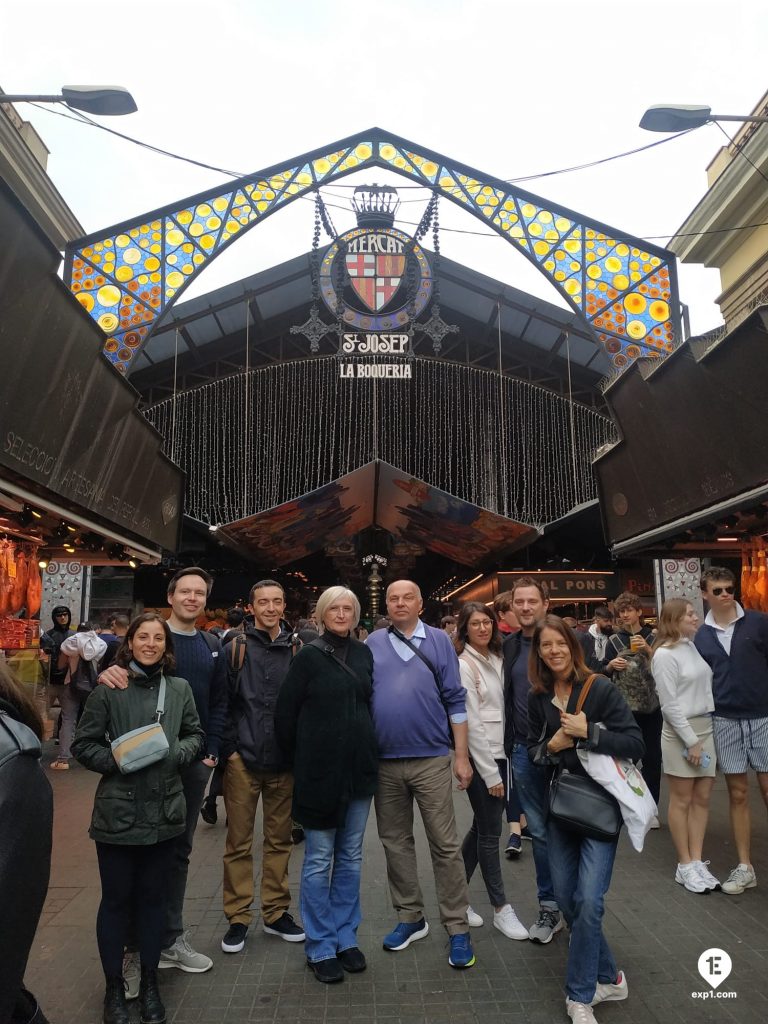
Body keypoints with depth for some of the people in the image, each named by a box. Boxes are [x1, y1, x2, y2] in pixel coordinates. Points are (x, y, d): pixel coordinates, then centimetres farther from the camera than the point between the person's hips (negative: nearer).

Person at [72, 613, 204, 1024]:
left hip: (165, 809, 3)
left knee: (153, 897, 16)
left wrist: (178, 753, -8)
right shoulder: (108, 689, -7)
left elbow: (195, 734, 11)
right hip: (118, 811, -2)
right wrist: (118, 762, -18)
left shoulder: (180, 689, 2)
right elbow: (83, 744, -4)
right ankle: (114, 987, 31)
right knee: (116, 899, 11)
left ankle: (149, 983, 33)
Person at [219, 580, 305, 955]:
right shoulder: (236, 648, -2)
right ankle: (238, 917, 23)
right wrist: (229, 749, -7)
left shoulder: (297, 649, 2)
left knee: (279, 840, 14)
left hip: (284, 762, 2)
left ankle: (276, 913, 29)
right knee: (239, 842, 7)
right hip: (243, 760, -2)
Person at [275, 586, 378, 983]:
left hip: (359, 768, 4)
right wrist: (300, 760, 2)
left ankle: (345, 937, 31)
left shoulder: (363, 653, 4)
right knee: (319, 859, 7)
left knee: (350, 857, 15)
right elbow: (285, 713, -4)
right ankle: (320, 947, 22)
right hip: (320, 770, -4)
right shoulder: (309, 656, -7)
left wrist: (368, 751, 10)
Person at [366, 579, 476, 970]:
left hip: (431, 759, -2)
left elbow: (455, 701, 0)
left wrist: (462, 757, -2)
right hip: (384, 762, 3)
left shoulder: (439, 641, -1)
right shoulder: (372, 644, 3)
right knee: (395, 842, 14)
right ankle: (410, 918, 32)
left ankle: (457, 929, 17)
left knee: (445, 845, 3)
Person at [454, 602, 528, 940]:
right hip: (481, 758, -7)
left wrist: (502, 764, 9)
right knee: (489, 833, 3)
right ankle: (501, 908, 18)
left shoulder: (496, 659, 9)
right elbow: (471, 723, -15)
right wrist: (490, 773, -14)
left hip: (501, 755, 7)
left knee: (482, 828, 15)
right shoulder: (464, 665, -13)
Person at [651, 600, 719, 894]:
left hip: (707, 728, 7)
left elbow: (705, 687, 12)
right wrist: (690, 741, -14)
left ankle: (697, 861, 21)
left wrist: (703, 735, 4)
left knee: (702, 799, 10)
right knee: (682, 800, 5)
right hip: (680, 731, -7)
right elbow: (669, 705, -14)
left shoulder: (693, 646, 8)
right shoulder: (665, 654, -13)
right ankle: (685, 866, 16)